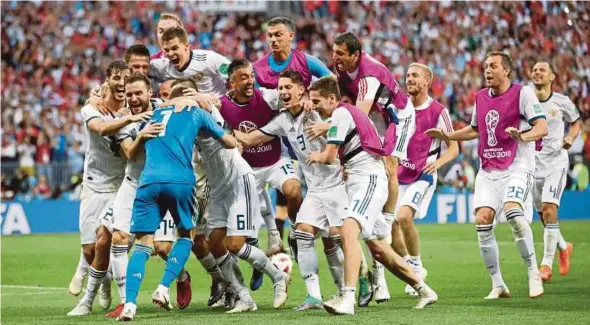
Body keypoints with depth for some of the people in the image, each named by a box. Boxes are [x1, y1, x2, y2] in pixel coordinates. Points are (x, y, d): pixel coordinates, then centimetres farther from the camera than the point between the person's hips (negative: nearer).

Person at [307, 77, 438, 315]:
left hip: (369, 180, -11)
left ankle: (347, 298, -40)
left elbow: (329, 156, -9)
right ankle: (424, 290, 27)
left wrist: (317, 156, 11)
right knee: (377, 248, 16)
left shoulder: (340, 113, -9)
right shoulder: (349, 112, 21)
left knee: (348, 231, -27)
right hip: (362, 182, 11)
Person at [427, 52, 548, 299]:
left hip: (517, 167, -6)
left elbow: (542, 127, -13)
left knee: (513, 213, -28)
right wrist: (446, 136, 22)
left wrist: (522, 136, -32)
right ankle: (497, 285, 2)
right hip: (488, 170, 6)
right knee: (482, 221, -8)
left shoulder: (523, 93, -5)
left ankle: (533, 274, -15)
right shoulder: (480, 97, 14)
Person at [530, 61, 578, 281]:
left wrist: (570, 138, -7)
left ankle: (546, 264, -14)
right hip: (533, 164, 3)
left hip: (556, 162, -3)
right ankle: (564, 247, 39)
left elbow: (575, 123, 12)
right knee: (543, 215, 10)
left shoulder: (561, 102, -2)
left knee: (549, 209, -18)